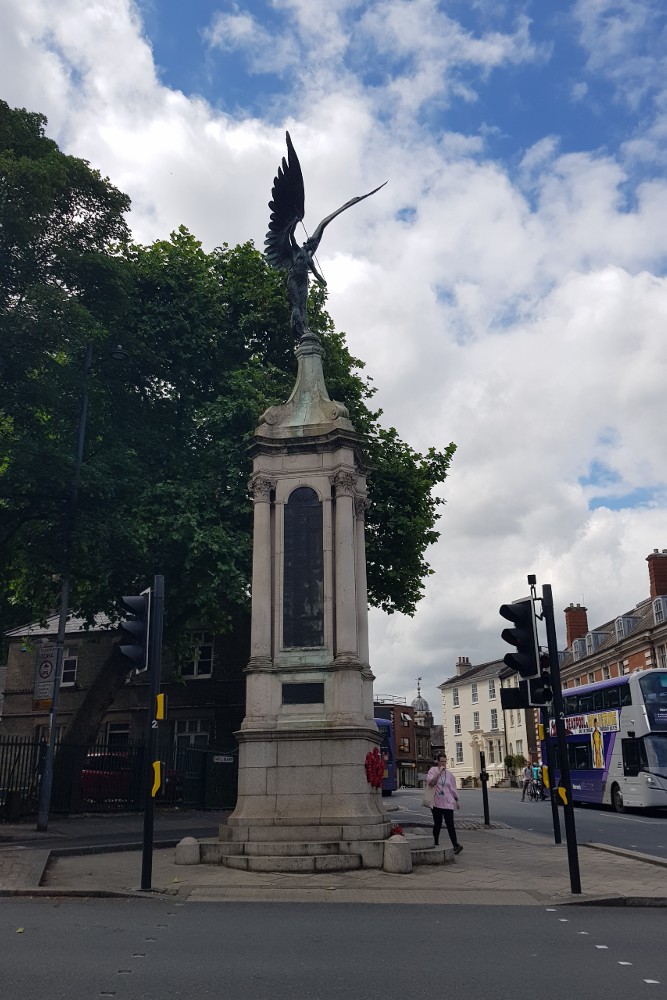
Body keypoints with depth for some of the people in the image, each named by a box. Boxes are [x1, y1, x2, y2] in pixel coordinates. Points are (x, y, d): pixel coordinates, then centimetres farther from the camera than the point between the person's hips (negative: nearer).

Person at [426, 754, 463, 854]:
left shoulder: (449, 774, 9)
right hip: (436, 803, -1)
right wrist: (439, 772, -20)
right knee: (437, 824, 8)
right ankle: (435, 844, 22)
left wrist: (457, 801, 17)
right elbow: (431, 782, -17)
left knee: (450, 824, -8)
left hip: (448, 803, 1)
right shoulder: (433, 770, -1)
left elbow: (453, 788, 16)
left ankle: (455, 845, -11)